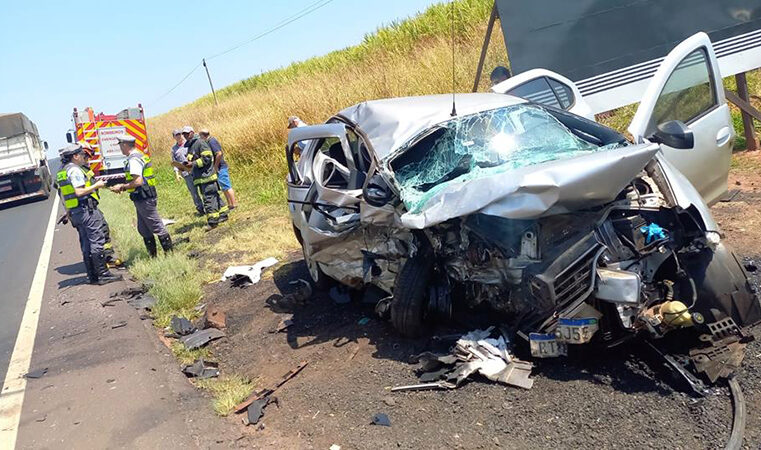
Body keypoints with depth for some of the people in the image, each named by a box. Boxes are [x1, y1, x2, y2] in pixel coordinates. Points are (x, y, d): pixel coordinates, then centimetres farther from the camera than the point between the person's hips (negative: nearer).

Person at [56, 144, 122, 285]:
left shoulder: (61, 172, 18)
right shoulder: (75, 170, -12)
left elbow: (63, 195, 21)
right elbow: (80, 192, -22)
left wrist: (68, 213, 25)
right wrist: (97, 185, -11)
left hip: (75, 213, 10)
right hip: (87, 210, -10)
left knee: (86, 245, 11)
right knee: (97, 242, -7)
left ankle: (92, 276, 14)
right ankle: (102, 274, -7)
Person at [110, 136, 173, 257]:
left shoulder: (134, 159, -17)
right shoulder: (139, 156, 15)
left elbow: (138, 182, -24)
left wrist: (122, 187, -12)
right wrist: (123, 186, 14)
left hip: (145, 199, -10)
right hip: (144, 198, 10)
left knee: (157, 226, -5)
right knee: (143, 229, 15)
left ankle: (169, 253, 1)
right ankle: (153, 255, 21)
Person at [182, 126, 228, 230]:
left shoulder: (200, 142, -8)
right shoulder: (189, 146, 20)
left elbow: (207, 158, -16)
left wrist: (193, 164, -17)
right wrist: (188, 165, 7)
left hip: (206, 175, -9)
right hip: (200, 177, 9)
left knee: (209, 198, -9)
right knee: (214, 196, 13)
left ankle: (212, 221, -8)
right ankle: (223, 215, 20)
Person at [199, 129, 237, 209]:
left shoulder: (211, 141, -16)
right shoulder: (210, 140, 14)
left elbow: (219, 154, -27)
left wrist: (215, 165, -18)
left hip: (221, 168, -10)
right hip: (220, 168, 10)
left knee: (226, 187, -6)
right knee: (224, 187, 13)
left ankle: (234, 204, -2)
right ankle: (230, 204, 19)